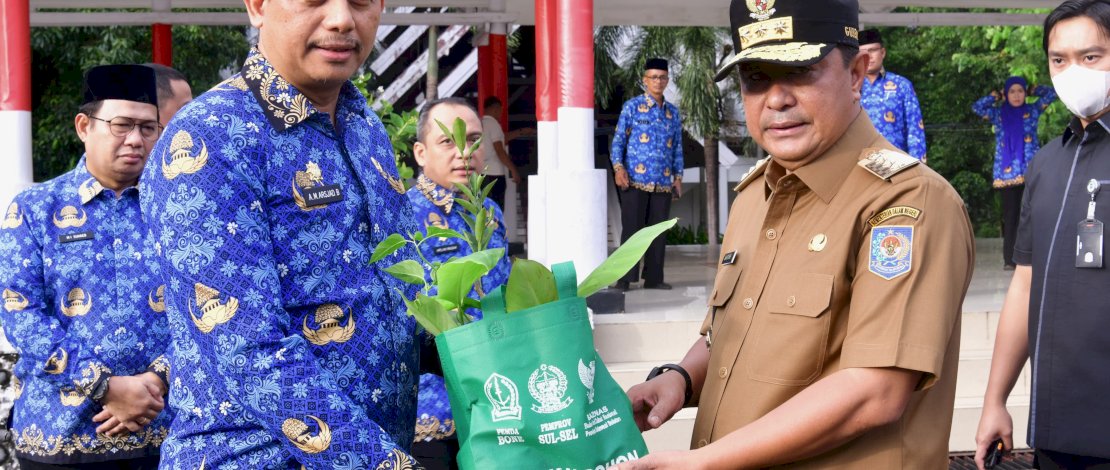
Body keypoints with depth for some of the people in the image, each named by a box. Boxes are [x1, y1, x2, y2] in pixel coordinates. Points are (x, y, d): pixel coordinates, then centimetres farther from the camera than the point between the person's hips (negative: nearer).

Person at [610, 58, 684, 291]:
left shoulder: (673, 112, 14)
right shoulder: (632, 106, 2)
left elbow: (677, 147, 18)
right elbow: (618, 140, -1)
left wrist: (678, 176, 10)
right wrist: (618, 167, -13)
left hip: (663, 182, 4)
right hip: (635, 180, -4)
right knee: (631, 228, -4)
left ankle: (654, 277, 12)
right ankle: (625, 278, -1)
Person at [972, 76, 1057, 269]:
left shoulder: (1032, 111, 10)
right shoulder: (998, 113, 11)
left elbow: (1051, 93, 8)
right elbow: (977, 107, 5)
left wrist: (1031, 91, 16)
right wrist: (996, 96, 10)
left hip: (1031, 172, 0)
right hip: (1007, 173, 0)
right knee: (1010, 215, 1)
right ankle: (1010, 258, 3)